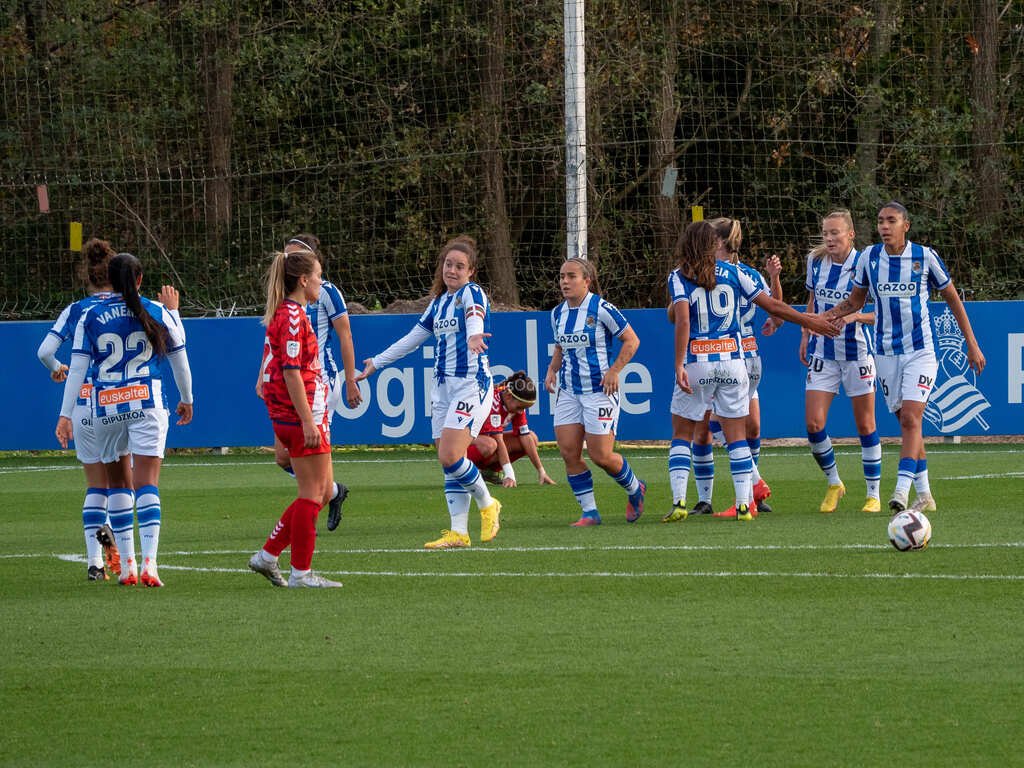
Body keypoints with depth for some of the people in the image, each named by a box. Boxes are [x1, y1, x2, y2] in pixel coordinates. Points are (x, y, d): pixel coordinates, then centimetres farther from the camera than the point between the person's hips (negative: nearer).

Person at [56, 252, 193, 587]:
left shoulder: (90, 317, 2)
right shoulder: (160, 314, 3)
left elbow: (77, 368, -2)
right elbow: (180, 361, 12)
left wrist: (65, 414, -1)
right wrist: (187, 400, 27)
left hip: (105, 407, 1)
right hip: (147, 403, -1)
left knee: (117, 481, 13)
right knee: (147, 483, -4)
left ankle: (127, 563, 11)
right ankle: (149, 562, -17)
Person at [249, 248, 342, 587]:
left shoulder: (290, 314, 17)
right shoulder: (292, 317, -15)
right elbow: (291, 372, -20)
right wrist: (307, 421, -22)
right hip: (299, 413, -10)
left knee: (323, 491, 13)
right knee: (313, 493, -4)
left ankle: (268, 555, 15)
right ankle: (301, 572, 1)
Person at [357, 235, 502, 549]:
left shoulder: (472, 293, -7)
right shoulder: (438, 302, 16)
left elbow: (475, 317, -31)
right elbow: (412, 339, 27)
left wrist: (474, 336, -54)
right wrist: (376, 362, 30)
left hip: (472, 385, -8)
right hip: (443, 386, 8)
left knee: (450, 457, -17)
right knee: (448, 463, 2)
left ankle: (487, 505, 5)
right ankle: (458, 532, 2)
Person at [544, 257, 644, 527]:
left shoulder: (601, 309, -12)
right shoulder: (558, 313, 8)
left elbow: (631, 340, -7)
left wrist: (614, 371, -17)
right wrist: (552, 369, 5)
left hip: (600, 390, -6)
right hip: (568, 391, 6)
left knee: (601, 456, -6)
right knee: (568, 453, -5)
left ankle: (635, 489, 23)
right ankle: (589, 512, 5)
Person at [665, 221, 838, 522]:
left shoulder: (679, 278, -2)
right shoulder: (733, 272, 5)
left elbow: (681, 320, -16)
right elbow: (772, 305, 7)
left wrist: (679, 366, -17)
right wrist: (809, 321, 18)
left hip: (697, 362, -2)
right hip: (732, 359, 2)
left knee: (681, 433, 8)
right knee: (736, 435, 7)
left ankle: (678, 501, -5)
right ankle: (743, 504, 0)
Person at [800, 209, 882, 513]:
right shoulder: (815, 260, 0)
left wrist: (855, 316, -26)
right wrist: (806, 335, 13)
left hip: (856, 351, -3)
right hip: (823, 351, 3)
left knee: (865, 425, 3)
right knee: (814, 423, -8)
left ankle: (874, 494, 14)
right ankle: (833, 483, 14)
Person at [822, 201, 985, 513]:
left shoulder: (925, 256, -6)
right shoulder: (869, 258, 1)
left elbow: (952, 299, 6)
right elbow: (855, 301, 14)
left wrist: (972, 345, 7)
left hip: (920, 350, -3)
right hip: (886, 353, 3)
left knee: (910, 418, -17)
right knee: (907, 422, 7)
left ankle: (902, 491, -24)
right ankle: (924, 495, 16)